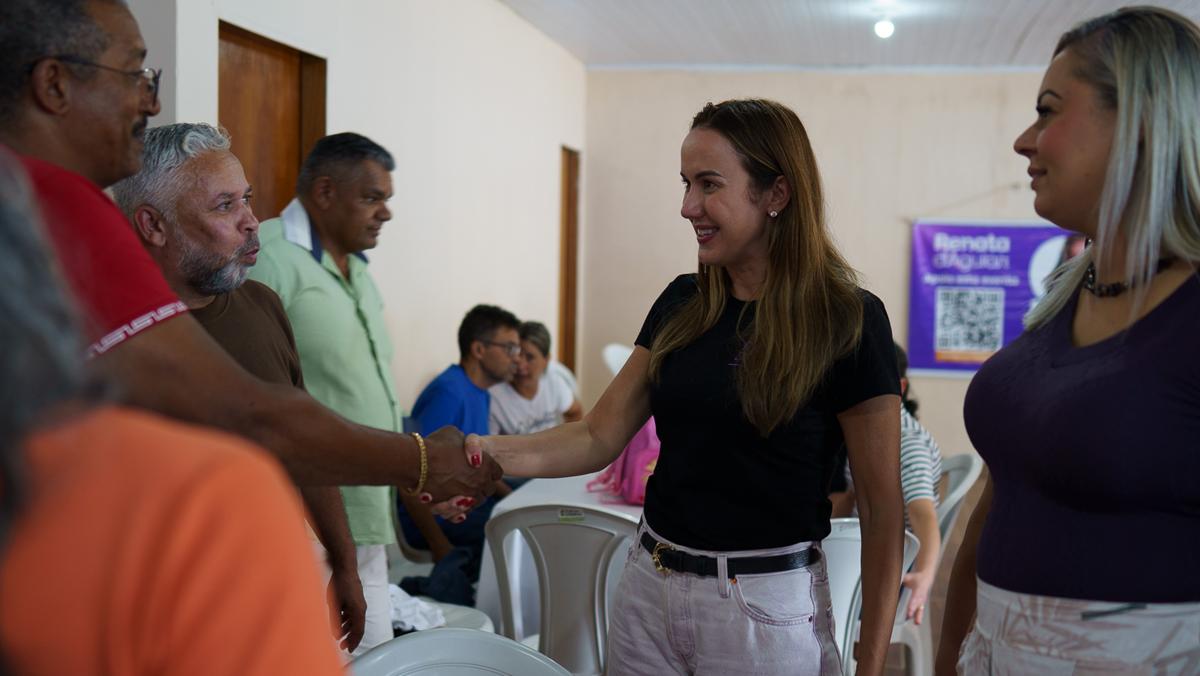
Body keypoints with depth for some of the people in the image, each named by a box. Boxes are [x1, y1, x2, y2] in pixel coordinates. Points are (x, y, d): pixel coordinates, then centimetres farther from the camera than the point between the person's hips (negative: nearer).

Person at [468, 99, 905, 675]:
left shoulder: (846, 320, -12)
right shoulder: (682, 305, 5)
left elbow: (880, 507, -10)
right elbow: (599, 437, 2)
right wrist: (491, 453, -15)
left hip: (766, 604, -5)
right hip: (649, 587, 5)